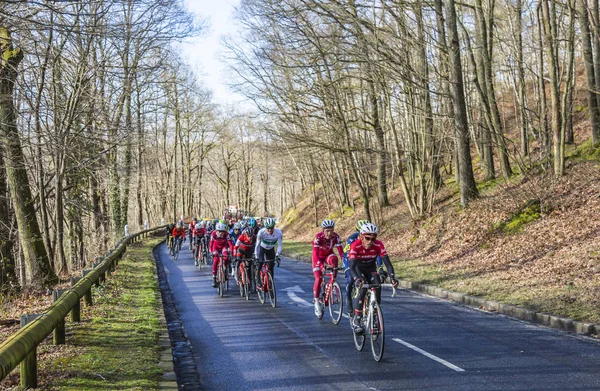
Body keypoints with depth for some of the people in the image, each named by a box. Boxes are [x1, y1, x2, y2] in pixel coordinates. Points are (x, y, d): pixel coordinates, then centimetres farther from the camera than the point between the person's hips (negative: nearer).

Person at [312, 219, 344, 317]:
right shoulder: (318, 237, -32)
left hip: (328, 255, 2)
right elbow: (315, 254, -39)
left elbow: (340, 251, -28)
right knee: (318, 278, -16)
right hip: (318, 257, -2)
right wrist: (321, 265, -53)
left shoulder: (335, 237, -26)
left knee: (334, 259, -33)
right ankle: (316, 301, -2)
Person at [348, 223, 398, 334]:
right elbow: (352, 266, -39)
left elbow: (387, 263, -30)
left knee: (377, 287, -21)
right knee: (362, 288, -27)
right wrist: (357, 279, -57)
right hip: (358, 268, -3)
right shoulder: (355, 245, -33)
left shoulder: (378, 245, -26)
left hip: (371, 268, 3)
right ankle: (356, 321, -22)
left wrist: (392, 277, -47)